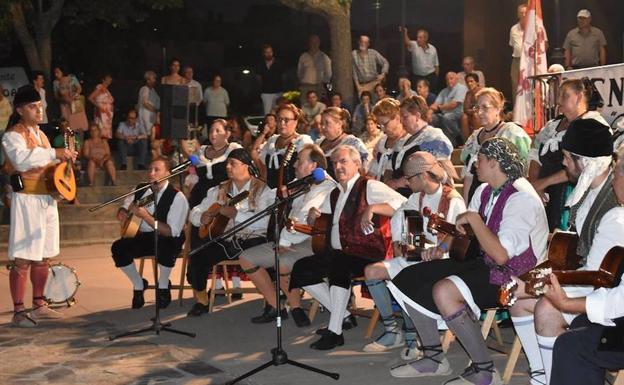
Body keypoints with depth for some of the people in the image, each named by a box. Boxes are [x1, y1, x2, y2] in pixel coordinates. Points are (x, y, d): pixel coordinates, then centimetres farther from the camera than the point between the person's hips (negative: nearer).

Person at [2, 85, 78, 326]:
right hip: (27, 200, -8)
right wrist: (54, 153, -32)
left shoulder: (41, 134, 17)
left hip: (47, 199, 9)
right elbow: (22, 160, -29)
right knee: (22, 258, -7)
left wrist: (64, 159, 10)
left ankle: (38, 305, 23)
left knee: (43, 256, 13)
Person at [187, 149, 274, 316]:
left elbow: (263, 221, -15)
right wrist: (202, 217, -8)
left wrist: (235, 214, -22)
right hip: (224, 240, 4)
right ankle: (201, 300, 2)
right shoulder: (219, 190, 17)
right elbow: (194, 213, 15)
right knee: (198, 251, -21)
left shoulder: (262, 190, 1)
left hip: (251, 239, -4)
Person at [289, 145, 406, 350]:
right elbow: (313, 223, 31)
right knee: (301, 269, -6)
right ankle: (342, 314, 2)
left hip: (368, 254, -8)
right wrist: (313, 215, 7)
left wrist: (371, 208, -28)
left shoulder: (369, 187, -4)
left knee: (338, 265, -36)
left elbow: (403, 204, -18)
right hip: (338, 252, 8)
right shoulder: (335, 194, 20)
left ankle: (334, 332, -28)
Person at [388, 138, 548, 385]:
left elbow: (500, 254, -29)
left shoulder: (521, 198, -20)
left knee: (444, 291, -32)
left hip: (515, 277, -9)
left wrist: (473, 219, -23)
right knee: (409, 279, 2)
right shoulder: (485, 191, 8)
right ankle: (433, 357, 12)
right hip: (484, 263, 9)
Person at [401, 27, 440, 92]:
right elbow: (407, 43, -30)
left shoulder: (433, 49, 2)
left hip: (430, 77, 1)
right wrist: (405, 33, -49)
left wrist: (436, 78, 8)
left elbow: (436, 65, 9)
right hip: (416, 77, -1)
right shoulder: (414, 45, -6)